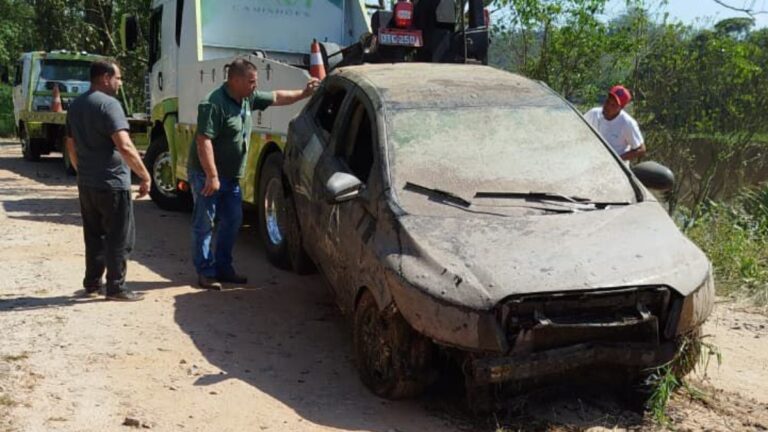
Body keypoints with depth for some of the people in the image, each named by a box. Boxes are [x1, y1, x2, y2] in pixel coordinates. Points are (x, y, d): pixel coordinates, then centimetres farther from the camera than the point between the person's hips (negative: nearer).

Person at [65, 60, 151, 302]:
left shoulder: (76, 106, 12)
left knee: (94, 235, 17)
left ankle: (92, 283, 23)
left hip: (86, 183, 9)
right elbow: (125, 147, -25)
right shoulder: (109, 104, -16)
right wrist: (145, 176, -19)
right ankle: (116, 287, 5)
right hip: (112, 184, -8)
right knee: (120, 237, 1)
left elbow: (71, 147, 20)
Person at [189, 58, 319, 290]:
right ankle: (205, 272, 7)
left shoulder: (248, 98, 4)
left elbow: (276, 97, 18)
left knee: (232, 221, 13)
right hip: (206, 175, -9)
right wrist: (212, 176, -27)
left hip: (231, 176, 9)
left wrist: (304, 93, 11)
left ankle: (223, 267, 24)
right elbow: (203, 141, -25)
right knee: (205, 225, 0)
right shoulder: (214, 104, -22)